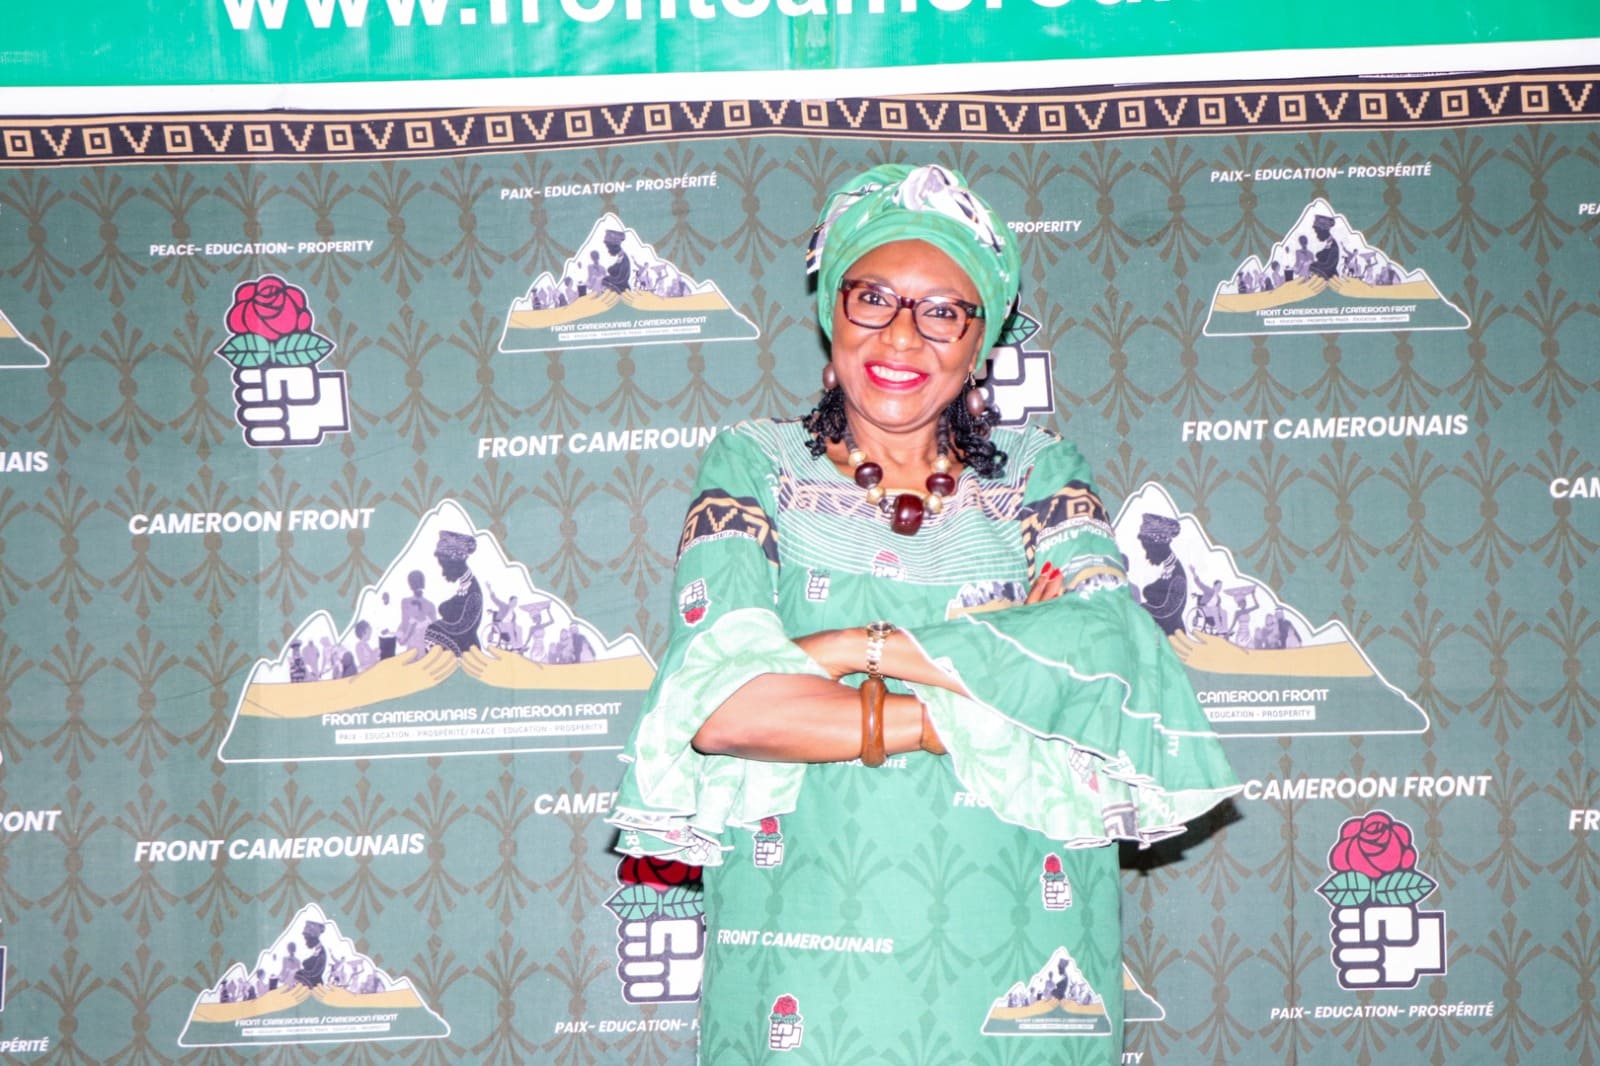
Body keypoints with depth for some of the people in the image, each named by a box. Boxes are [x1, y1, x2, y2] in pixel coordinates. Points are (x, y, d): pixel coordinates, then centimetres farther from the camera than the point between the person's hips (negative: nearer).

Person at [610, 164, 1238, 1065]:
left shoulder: (1042, 474, 7)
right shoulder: (755, 468, 3)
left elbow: (1107, 652, -13)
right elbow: (718, 706, -13)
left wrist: (851, 646, -15)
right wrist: (984, 716, -15)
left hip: (1013, 976, 1)